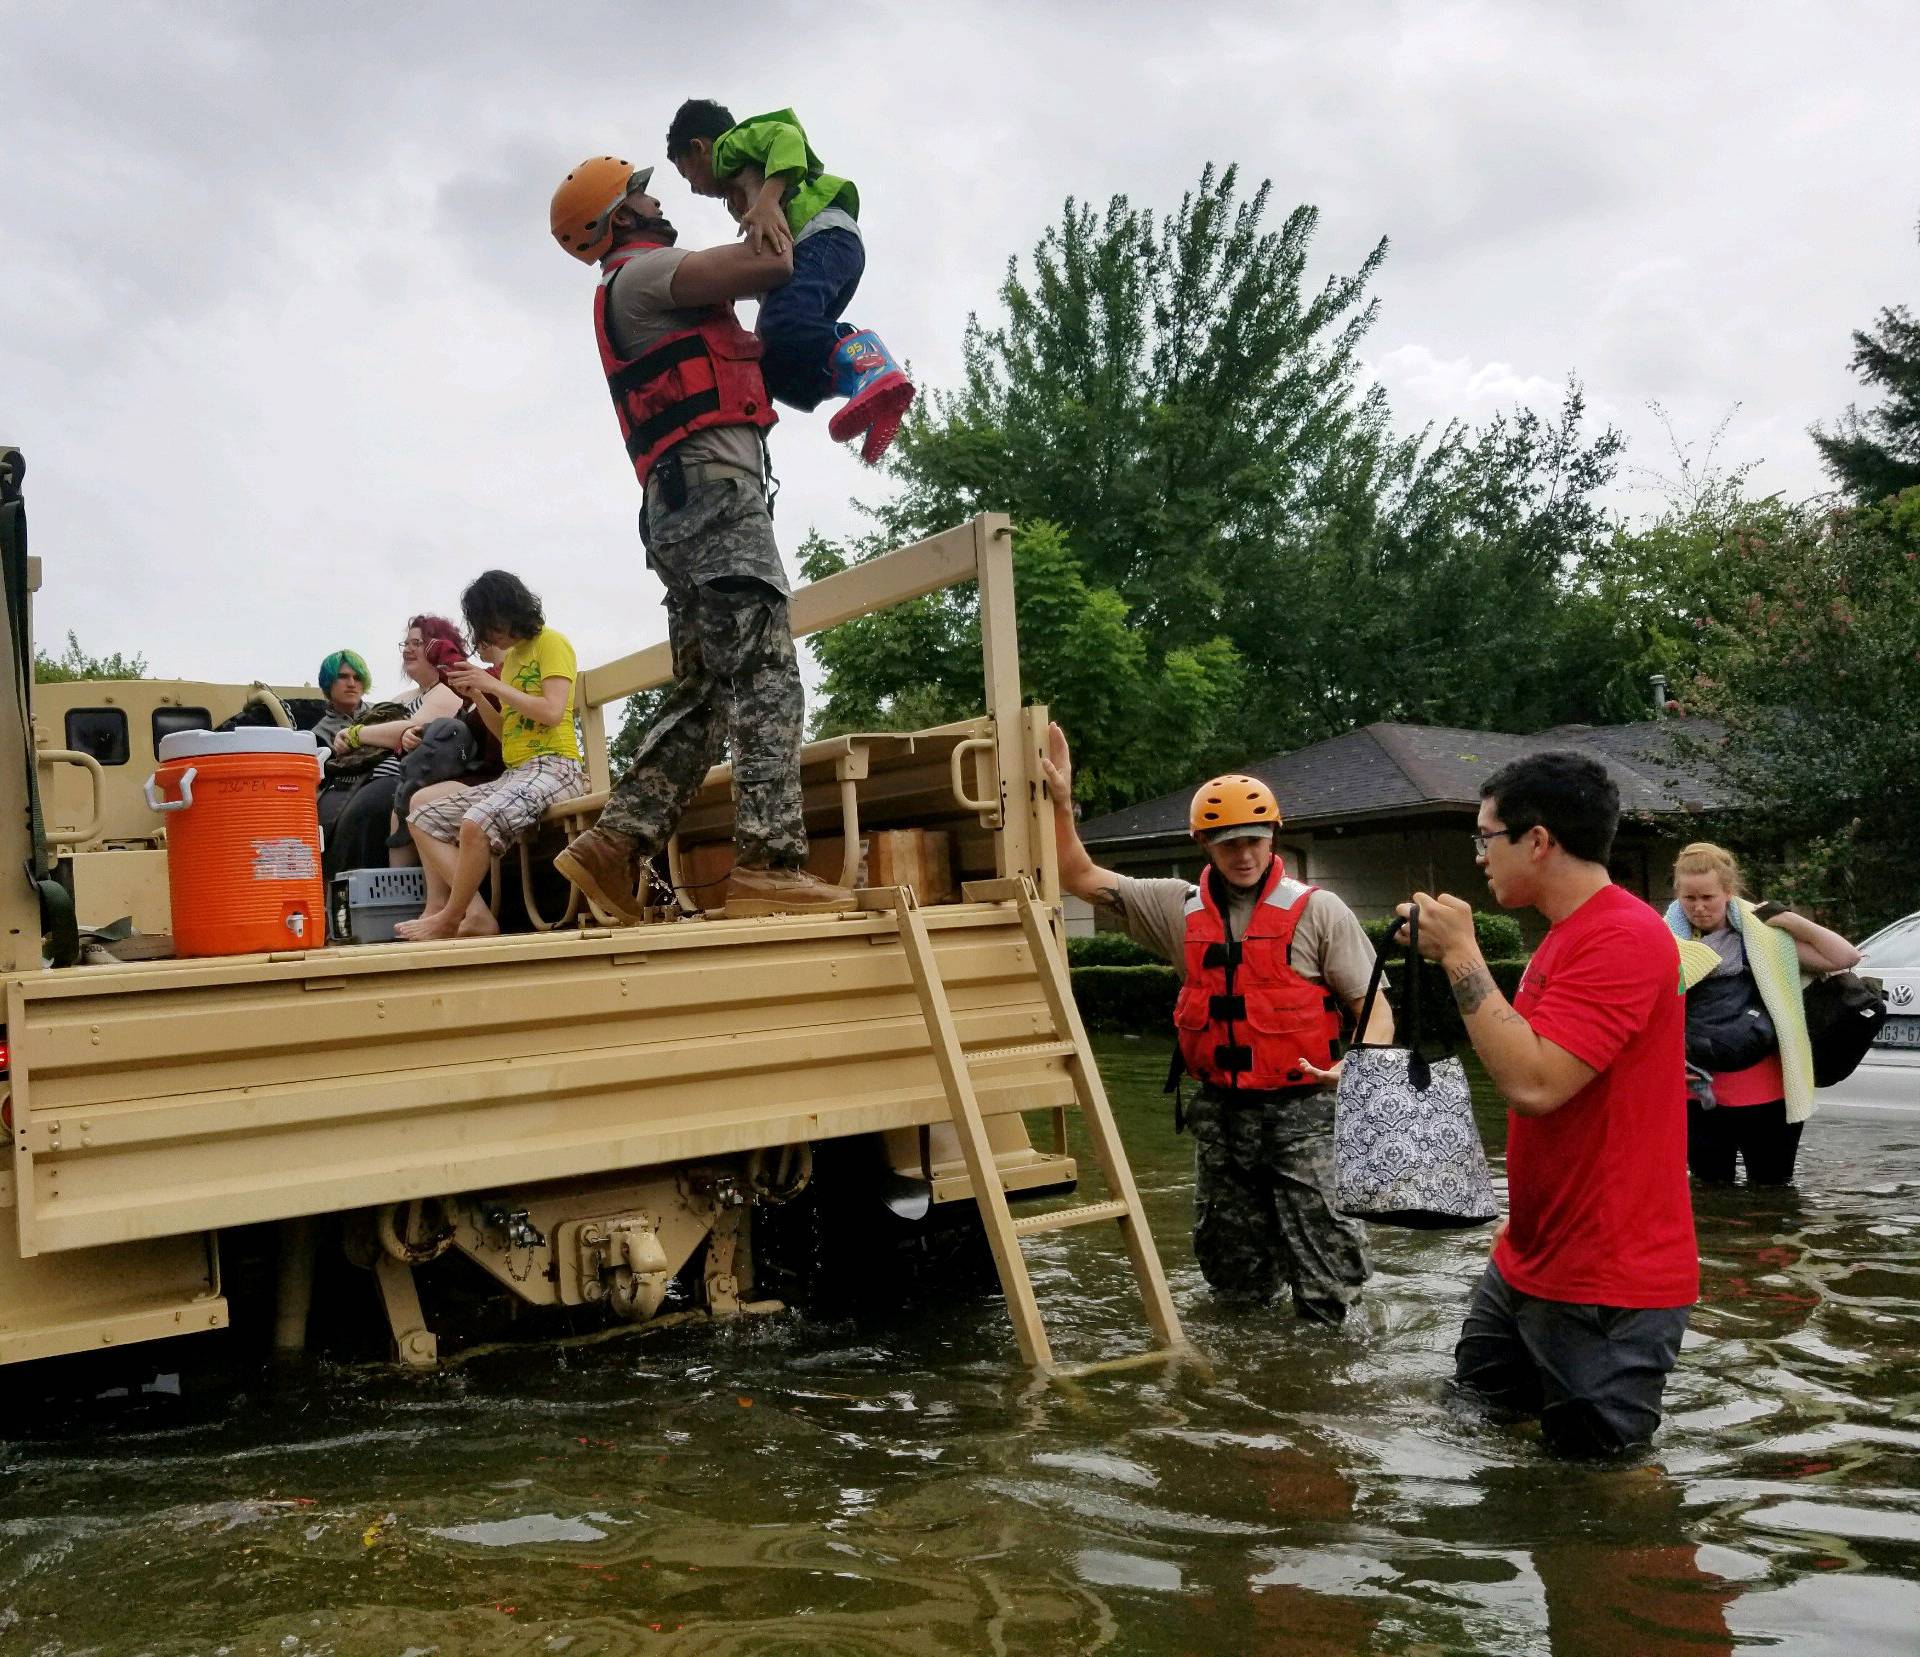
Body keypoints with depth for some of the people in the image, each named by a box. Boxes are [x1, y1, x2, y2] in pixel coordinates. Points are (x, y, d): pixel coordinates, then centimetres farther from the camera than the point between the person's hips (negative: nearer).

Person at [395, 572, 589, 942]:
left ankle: (451, 918, -13)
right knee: (424, 820, 2)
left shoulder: (550, 642, -2)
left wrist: (492, 684, -11)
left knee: (476, 823, -34)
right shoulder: (510, 655, 22)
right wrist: (476, 695, 7)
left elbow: (552, 712, -15)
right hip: (513, 773, 10)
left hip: (554, 767, -10)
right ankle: (476, 915, -13)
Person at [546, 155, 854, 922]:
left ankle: (614, 845, 1)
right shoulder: (641, 274, 1)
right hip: (712, 486, -10)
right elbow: (767, 265, -10)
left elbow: (744, 349, 36)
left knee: (703, 693, 7)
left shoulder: (648, 294, 33)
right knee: (765, 676, -17)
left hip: (686, 506, 10)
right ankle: (770, 865, -24)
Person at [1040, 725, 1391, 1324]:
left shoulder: (1317, 911, -4)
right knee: (1235, 1278, 16)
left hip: (1300, 1110, -4)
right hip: (1218, 1113, 4)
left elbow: (1373, 1006, -5)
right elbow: (1079, 877, 7)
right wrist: (1061, 801, -3)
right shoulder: (1179, 908, 6)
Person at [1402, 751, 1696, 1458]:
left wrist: (1460, 954, -25)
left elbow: (1533, 1083, -32)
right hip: (1530, 1261, 10)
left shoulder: (1623, 937, -22)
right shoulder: (1566, 934, 12)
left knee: (1591, 1452, 4)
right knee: (1473, 1404, 19)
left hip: (1606, 1285, -10)